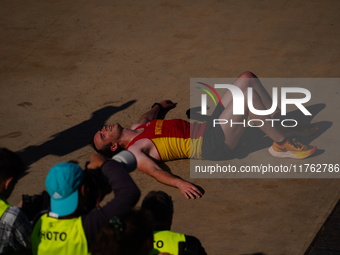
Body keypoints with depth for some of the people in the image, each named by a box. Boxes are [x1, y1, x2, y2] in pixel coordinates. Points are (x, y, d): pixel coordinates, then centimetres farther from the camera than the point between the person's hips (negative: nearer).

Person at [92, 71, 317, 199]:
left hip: (209, 126, 10)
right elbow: (154, 170, -27)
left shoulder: (137, 128, 16)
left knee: (248, 78, 1)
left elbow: (148, 116, 39)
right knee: (248, 94, -26)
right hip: (211, 145, -10)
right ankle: (282, 144, -12)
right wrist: (179, 183, -44)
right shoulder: (134, 150, -10)